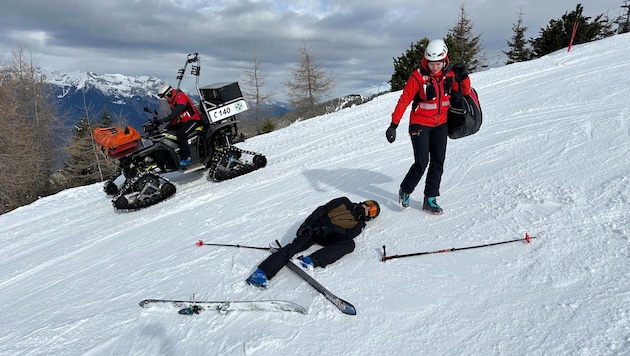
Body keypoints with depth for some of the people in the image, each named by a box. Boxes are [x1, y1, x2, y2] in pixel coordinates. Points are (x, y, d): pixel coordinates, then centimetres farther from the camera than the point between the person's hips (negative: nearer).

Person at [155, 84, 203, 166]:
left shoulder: (180, 96, -17)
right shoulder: (171, 101, 13)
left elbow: (176, 113, -30)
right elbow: (175, 116, 18)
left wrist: (163, 120, -36)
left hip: (193, 119, -10)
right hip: (183, 121, 10)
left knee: (181, 134, -31)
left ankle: (187, 158, -26)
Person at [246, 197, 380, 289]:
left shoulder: (360, 223, 20)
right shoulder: (344, 202, 21)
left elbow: (347, 234, 0)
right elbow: (322, 210, 12)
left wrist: (327, 229, -18)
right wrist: (308, 223, -5)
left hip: (329, 236, 1)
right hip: (314, 227, 0)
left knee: (349, 243, -29)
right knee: (295, 246, -25)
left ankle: (311, 261, -41)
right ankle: (261, 272, -35)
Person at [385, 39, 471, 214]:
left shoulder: (449, 75, -2)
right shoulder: (418, 77, -16)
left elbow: (465, 92, 6)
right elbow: (404, 101, -16)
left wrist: (463, 76, -13)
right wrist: (393, 125, -20)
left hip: (441, 125, 5)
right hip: (420, 125, -5)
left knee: (437, 163, 5)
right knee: (421, 163, -10)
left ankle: (430, 200, 17)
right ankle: (405, 191, 16)